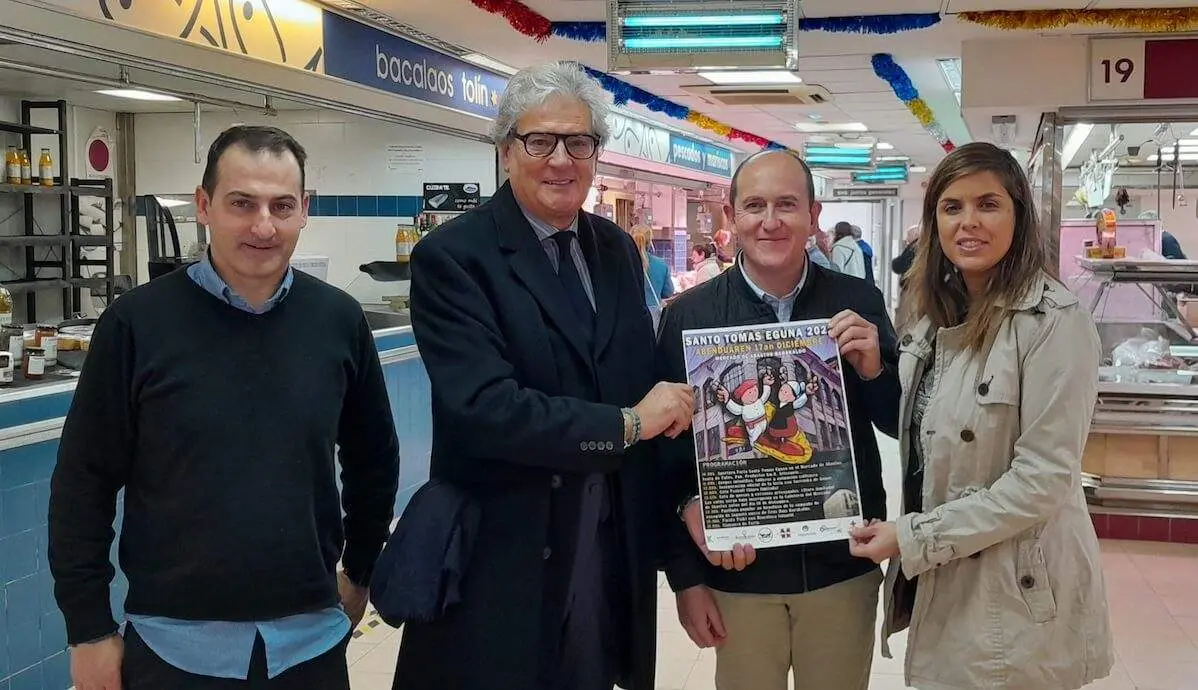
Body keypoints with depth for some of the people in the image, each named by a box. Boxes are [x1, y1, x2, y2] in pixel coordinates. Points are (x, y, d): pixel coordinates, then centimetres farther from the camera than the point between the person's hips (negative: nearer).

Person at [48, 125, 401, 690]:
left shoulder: (339, 320, -2)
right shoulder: (138, 323, -9)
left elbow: (374, 460, 10)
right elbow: (84, 483, -4)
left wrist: (360, 571, 14)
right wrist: (89, 629, -3)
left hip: (311, 640, 2)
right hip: (173, 644, -2)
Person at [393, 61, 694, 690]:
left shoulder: (617, 250, 9)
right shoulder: (452, 256, -12)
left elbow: (644, 383, 12)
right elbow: (485, 407, -22)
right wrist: (626, 424, -16)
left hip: (610, 559, 6)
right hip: (502, 564, -5)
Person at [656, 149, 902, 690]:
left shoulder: (858, 303, -3)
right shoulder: (688, 317, -6)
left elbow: (901, 425, 3)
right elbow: (668, 454, -2)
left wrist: (874, 368, -17)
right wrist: (685, 576, -1)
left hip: (843, 565, 1)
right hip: (735, 570, -1)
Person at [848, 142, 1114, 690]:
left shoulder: (1055, 322, -17)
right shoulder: (934, 313, 6)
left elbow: (1043, 479, -20)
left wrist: (913, 540, -19)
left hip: (1017, 595, -7)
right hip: (938, 583, 7)